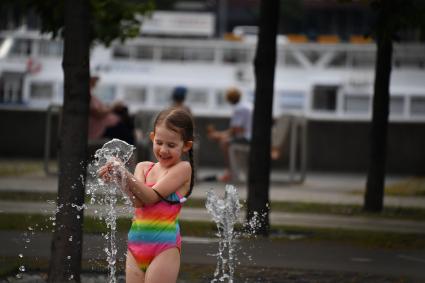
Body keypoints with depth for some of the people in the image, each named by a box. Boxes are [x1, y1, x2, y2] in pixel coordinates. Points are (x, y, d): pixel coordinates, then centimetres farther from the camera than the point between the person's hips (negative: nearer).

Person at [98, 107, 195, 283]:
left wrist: (126, 176, -25)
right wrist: (119, 178, -24)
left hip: (164, 248, -6)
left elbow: (151, 197, -14)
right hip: (136, 244, 6)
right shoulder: (144, 168, 10)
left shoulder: (183, 168, -4)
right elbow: (138, 201, -7)